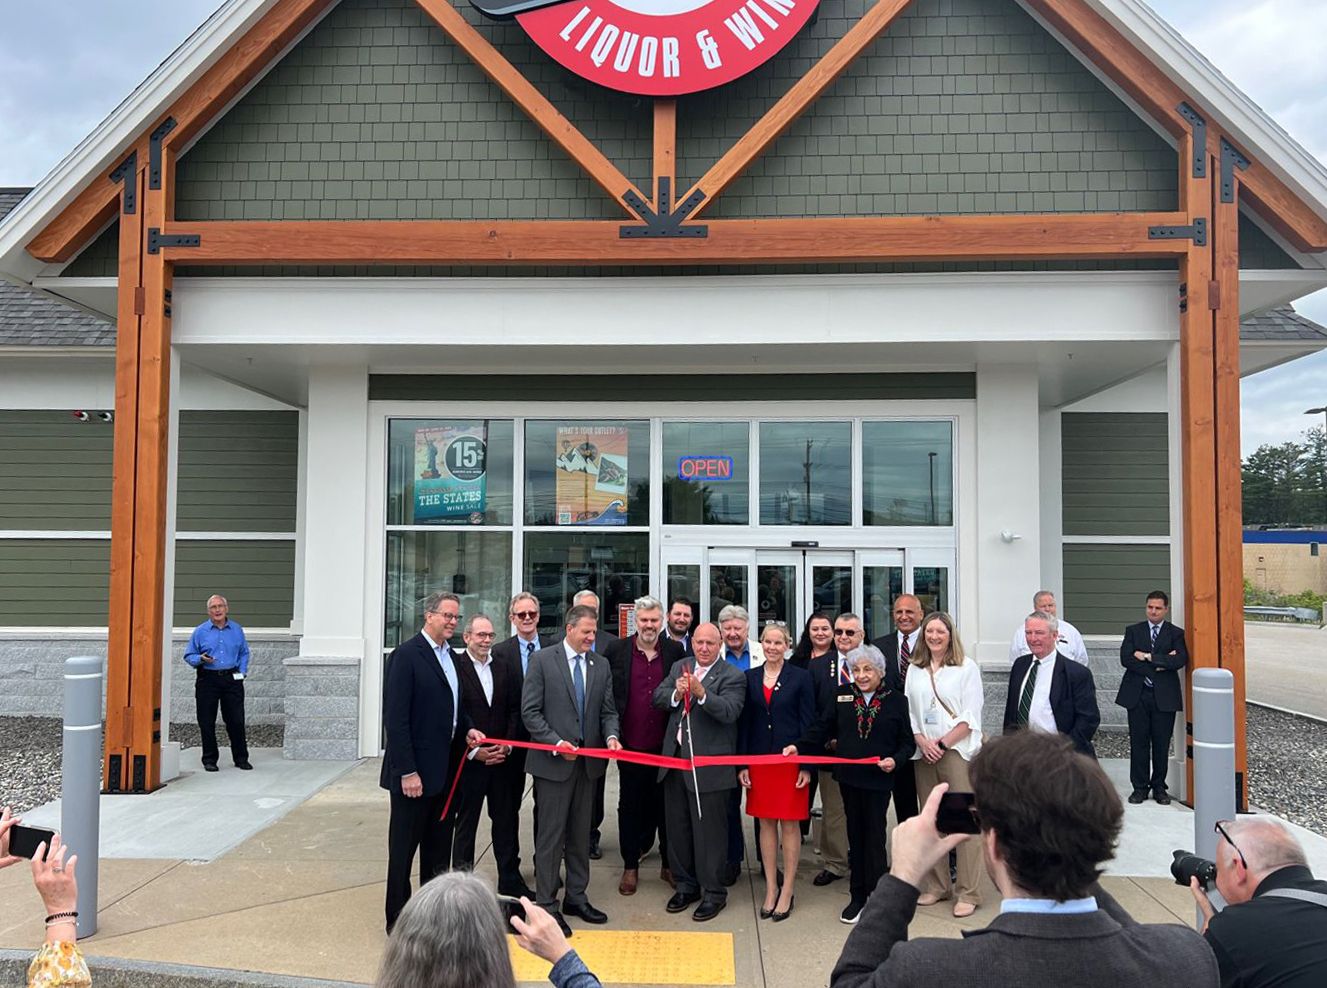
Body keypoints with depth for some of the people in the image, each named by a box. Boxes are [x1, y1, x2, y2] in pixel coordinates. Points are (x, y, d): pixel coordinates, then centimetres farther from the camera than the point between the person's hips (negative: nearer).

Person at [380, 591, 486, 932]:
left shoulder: (451, 657, 11)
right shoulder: (406, 655, -14)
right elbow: (396, 717, -18)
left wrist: (467, 728, 2)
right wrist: (407, 771, -20)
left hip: (445, 769, 8)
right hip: (415, 771, -8)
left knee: (439, 847, 17)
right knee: (404, 849, 6)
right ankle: (398, 919, 18)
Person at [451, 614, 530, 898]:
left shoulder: (504, 668, 9)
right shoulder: (455, 667, -8)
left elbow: (515, 709, 9)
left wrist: (507, 745, -4)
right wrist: (474, 751, -13)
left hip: (501, 758, 4)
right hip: (469, 760, -4)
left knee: (507, 820, 10)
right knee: (465, 823, 8)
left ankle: (510, 882, 20)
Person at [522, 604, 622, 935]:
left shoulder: (601, 665, 8)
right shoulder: (543, 659, -6)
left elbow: (608, 710, 10)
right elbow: (530, 711, -8)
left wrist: (611, 736, -10)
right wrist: (556, 743, -16)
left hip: (588, 761, 5)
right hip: (553, 761, -5)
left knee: (581, 834, 14)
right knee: (551, 834, 1)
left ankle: (576, 898, 27)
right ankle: (547, 904, 11)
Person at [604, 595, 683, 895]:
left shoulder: (675, 651, 1)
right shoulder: (617, 651, -2)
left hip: (665, 744, 1)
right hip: (630, 744, 0)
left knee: (666, 804, 12)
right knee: (630, 806, 10)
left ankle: (669, 864, 26)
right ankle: (630, 867, 24)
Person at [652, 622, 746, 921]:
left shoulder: (732, 677, -9)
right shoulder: (679, 667, 10)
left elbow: (729, 711, -23)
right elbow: (658, 697, 2)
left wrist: (701, 693, -37)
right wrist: (676, 694, -19)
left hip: (709, 765, -6)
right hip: (676, 758, 6)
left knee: (709, 831, 2)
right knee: (677, 826, 16)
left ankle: (713, 891, 18)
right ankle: (686, 885, 32)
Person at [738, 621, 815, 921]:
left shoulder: (801, 677, -3)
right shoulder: (750, 677, 5)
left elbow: (808, 723, -3)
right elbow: (744, 723, 7)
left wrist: (806, 766, -8)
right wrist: (742, 764, 2)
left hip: (790, 759, -3)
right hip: (759, 760, 3)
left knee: (789, 825, 3)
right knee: (766, 824, 9)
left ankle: (787, 892, 14)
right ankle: (771, 889, 20)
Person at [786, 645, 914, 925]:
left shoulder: (896, 701, -2)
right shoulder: (842, 695, 4)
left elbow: (907, 742, 0)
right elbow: (823, 729, 4)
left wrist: (895, 760, -18)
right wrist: (799, 747, -9)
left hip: (878, 778, -3)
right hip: (849, 776, 3)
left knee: (875, 836, 2)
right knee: (855, 835, 12)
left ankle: (876, 896, 13)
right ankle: (857, 896, 22)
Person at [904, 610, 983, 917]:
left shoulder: (967, 667, 0)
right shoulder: (915, 670, 12)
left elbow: (971, 716, -5)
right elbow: (909, 711, 11)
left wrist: (942, 743, -11)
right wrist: (922, 742, -5)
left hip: (957, 750, -4)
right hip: (924, 753, 4)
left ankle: (968, 893, 0)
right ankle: (937, 886, 19)